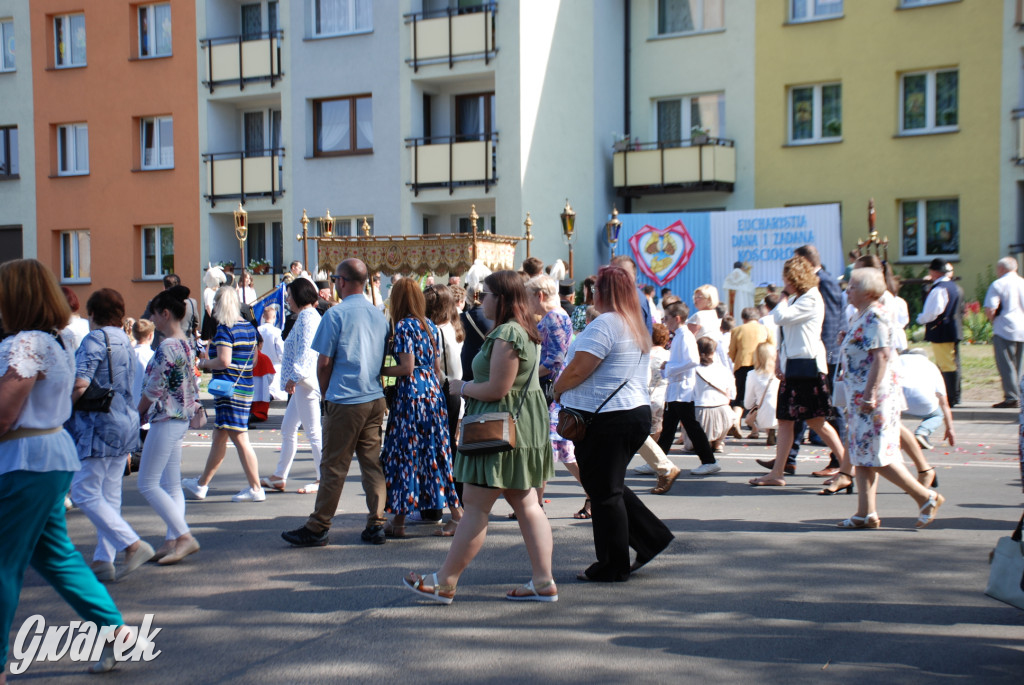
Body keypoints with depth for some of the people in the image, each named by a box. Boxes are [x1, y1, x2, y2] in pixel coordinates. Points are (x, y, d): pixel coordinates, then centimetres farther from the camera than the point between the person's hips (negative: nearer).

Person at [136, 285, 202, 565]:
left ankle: (185, 537, -7)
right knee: (171, 485, 11)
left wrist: (135, 413, -2)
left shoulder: (167, 347, -19)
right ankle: (172, 541, 14)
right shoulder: (186, 343, 10)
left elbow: (153, 390, -16)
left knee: (147, 484, -4)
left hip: (165, 420, -10)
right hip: (181, 419, 10)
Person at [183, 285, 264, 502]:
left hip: (229, 390, -9)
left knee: (239, 438, -4)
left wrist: (205, 363, -2)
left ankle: (256, 488, -2)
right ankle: (202, 485, 28)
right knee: (219, 437, 17)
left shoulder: (224, 329, -13)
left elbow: (224, 361, -22)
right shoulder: (249, 327, 10)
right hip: (245, 388, 9)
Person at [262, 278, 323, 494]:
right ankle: (279, 477, 21)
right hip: (302, 382, 11)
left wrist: (293, 377, -22)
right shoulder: (306, 316, 18)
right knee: (287, 428, 14)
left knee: (313, 431, -5)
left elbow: (305, 350, -21)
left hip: (305, 381, -11)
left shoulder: (307, 317, -13)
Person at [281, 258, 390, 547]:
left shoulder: (336, 314, -9)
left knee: (334, 466, 0)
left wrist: (326, 394, 7)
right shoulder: (379, 315, 8)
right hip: (375, 399, 6)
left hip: (345, 401, -6)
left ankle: (317, 528, 7)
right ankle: (376, 525, 9)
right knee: (373, 463, 9)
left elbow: (324, 363, -8)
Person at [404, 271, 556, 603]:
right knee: (526, 504, 10)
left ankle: (444, 583, 4)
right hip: (525, 425, 11)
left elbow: (497, 389, -21)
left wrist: (461, 388, -5)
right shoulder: (525, 330, 15)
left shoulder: (506, 334, -18)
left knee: (475, 507, -4)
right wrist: (470, 387, 8)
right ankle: (543, 582, 10)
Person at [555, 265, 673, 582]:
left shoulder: (605, 324, -16)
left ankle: (612, 567, 9)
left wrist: (558, 389, 0)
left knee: (604, 491, 0)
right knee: (610, 485, 20)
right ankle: (652, 537, 18)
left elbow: (577, 370, -19)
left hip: (606, 417, -10)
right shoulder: (637, 326, 16)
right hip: (636, 410, 10)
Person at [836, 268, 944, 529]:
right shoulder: (863, 316, 14)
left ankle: (927, 497, 3)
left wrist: (869, 394, -25)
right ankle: (866, 512, 12)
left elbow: (881, 357, -22)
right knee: (861, 454, 9)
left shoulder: (874, 317, -15)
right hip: (860, 395, 10)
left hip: (874, 396, -10)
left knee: (876, 455, -6)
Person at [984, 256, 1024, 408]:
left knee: (1006, 366, -2)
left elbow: (990, 310, -15)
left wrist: (994, 321, 4)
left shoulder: (998, 284, -7)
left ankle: (1012, 398, -5)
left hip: (1005, 330, -6)